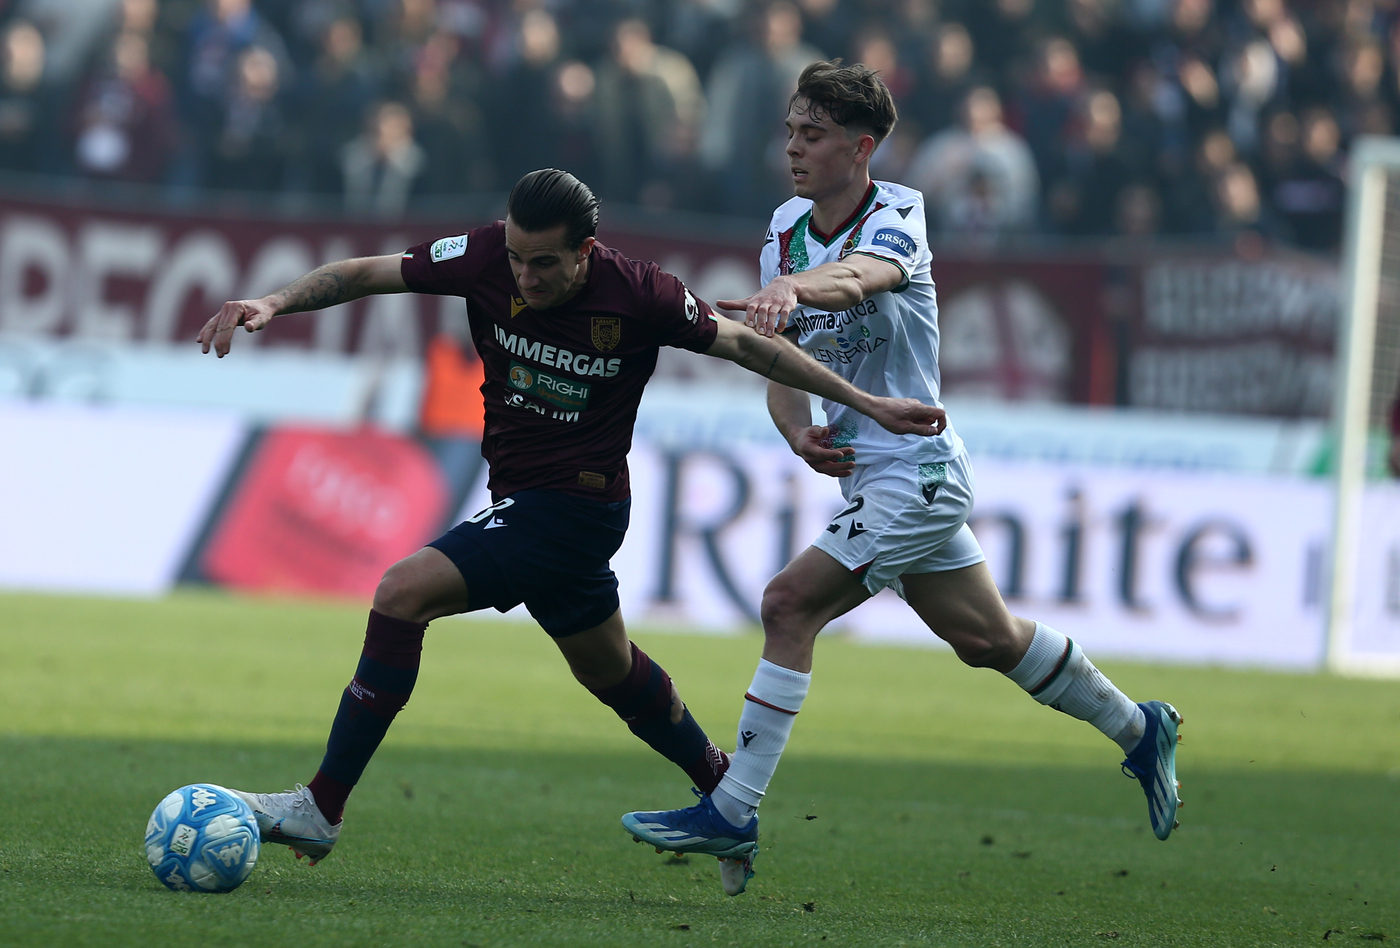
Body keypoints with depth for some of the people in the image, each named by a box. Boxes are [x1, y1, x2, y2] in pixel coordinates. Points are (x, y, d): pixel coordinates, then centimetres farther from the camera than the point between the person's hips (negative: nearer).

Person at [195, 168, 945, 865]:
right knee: (609, 669, 24)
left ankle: (321, 809, -17)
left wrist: (866, 403, -1)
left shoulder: (639, 296, -19)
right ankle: (722, 789, 47)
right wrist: (274, 302, -25)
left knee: (403, 593, -20)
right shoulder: (488, 257, -11)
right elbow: (365, 274, -7)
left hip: (574, 506, -6)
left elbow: (744, 345, -5)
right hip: (526, 498, 6)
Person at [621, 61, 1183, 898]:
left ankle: (733, 814, -15)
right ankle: (1139, 730, 37)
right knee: (987, 638, 18)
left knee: (790, 605, -17)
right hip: (868, 474, 9)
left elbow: (858, 277, -42)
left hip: (915, 472, -9)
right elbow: (782, 366, 6)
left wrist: (792, 288, -62)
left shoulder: (896, 216, -17)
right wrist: (799, 432, -15)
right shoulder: (786, 232, 5)